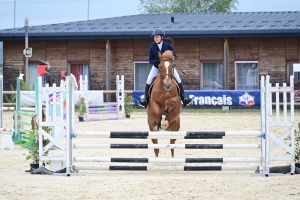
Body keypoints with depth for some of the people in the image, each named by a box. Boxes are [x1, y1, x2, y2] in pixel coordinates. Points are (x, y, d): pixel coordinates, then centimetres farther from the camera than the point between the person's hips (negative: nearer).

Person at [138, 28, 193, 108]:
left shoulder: (167, 44, -16)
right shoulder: (153, 46, -12)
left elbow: (174, 56, -7)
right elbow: (150, 60, -7)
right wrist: (157, 61, -28)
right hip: (156, 66, 1)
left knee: (178, 80, -11)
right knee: (149, 80, -15)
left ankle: (183, 98, -2)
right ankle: (145, 99, -3)